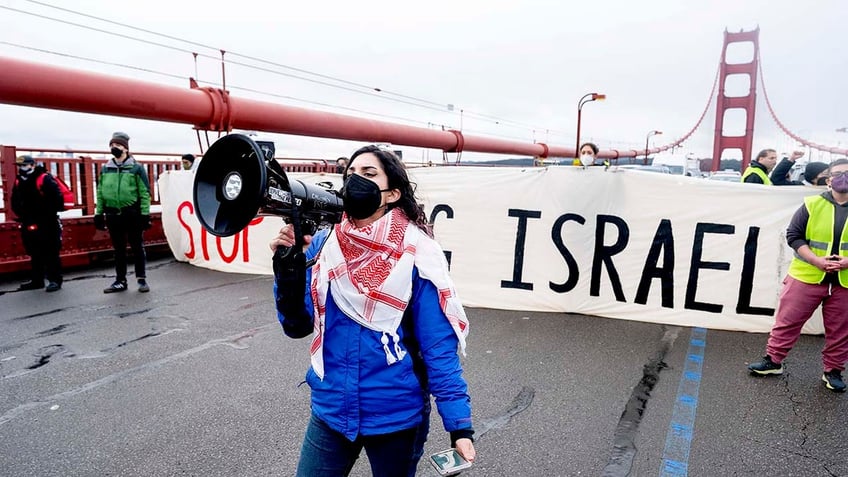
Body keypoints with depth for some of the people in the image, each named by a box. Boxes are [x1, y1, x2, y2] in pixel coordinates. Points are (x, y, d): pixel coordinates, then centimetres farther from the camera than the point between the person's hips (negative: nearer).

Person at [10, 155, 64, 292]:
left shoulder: (45, 179, -12)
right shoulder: (18, 182, 11)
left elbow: (57, 198, -17)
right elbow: (15, 202, 22)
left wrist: (50, 213, -13)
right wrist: (22, 214, 11)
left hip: (47, 224, -7)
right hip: (29, 224, 8)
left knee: (50, 253, -4)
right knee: (34, 254, 14)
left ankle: (55, 280, 0)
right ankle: (36, 280, 22)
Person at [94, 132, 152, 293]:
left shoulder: (136, 168, -2)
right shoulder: (105, 169, 10)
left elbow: (144, 193, -6)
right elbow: (100, 193, 12)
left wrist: (145, 214, -11)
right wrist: (98, 213, 7)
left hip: (132, 214, -4)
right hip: (113, 215, 4)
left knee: (137, 248, 5)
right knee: (118, 249, 12)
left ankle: (142, 279, 13)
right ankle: (120, 281, 20)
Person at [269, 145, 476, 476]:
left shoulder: (416, 255, -14)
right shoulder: (323, 246, -4)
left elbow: (439, 345, -12)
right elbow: (298, 326, -2)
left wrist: (459, 423, -14)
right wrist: (287, 266, -16)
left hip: (396, 416, -2)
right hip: (331, 411, 3)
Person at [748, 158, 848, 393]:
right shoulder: (812, 204, -2)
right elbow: (794, 235, -3)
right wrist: (817, 261, -15)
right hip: (806, 277, -1)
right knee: (788, 320, 6)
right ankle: (773, 360, 18)